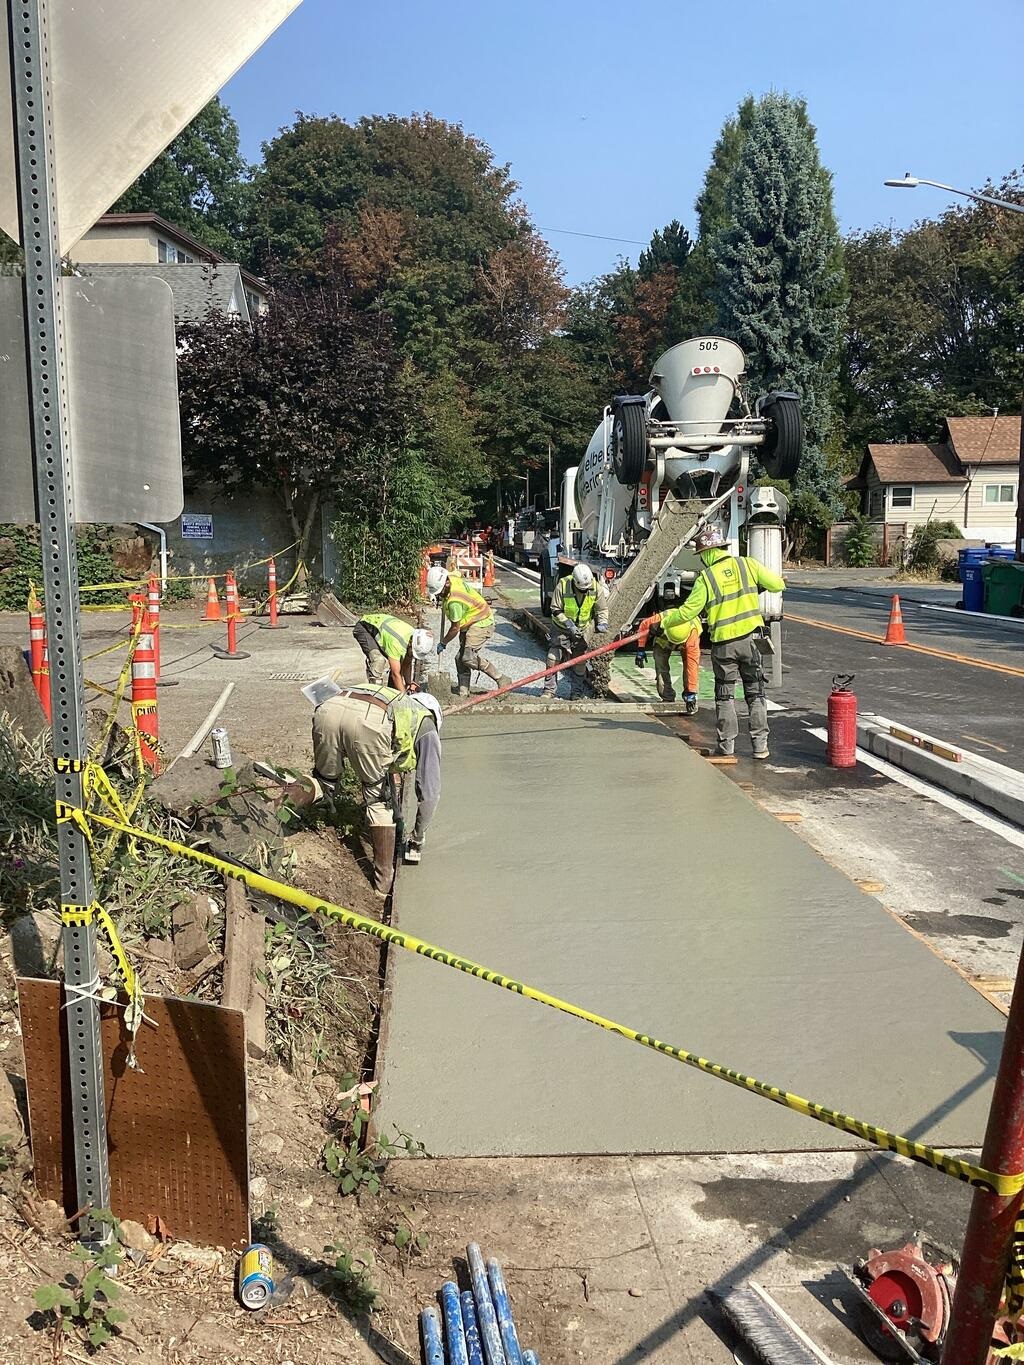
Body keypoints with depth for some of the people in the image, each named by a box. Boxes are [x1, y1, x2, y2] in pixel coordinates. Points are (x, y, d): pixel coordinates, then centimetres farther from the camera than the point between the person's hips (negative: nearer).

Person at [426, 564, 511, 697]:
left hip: (481, 624, -11)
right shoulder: (452, 577, -5)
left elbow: (455, 628, -19)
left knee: (468, 657, -22)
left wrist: (443, 643, -5)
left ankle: (500, 679, -15)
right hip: (470, 624, 11)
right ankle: (463, 690, 9)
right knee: (461, 658, 4)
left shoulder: (454, 601, -30)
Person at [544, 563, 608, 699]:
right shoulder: (562, 585, -25)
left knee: (580, 661, 2)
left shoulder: (596, 587, -17)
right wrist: (569, 625, -28)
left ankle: (576, 692, 13)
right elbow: (555, 610, -19)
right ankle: (550, 690, 4)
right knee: (553, 658, -6)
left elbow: (602, 610, -7)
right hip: (561, 627, -2)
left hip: (583, 629, 2)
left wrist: (602, 624, -25)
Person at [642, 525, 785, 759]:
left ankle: (727, 745, 11)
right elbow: (777, 585, 0)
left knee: (724, 696, 11)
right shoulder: (747, 564, -2)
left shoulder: (706, 578, -8)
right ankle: (760, 745, 8)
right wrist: (759, 584, 22)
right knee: (755, 694, 9)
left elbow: (687, 612, -8)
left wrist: (661, 619, 6)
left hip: (723, 644, -2)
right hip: (750, 639, 2)